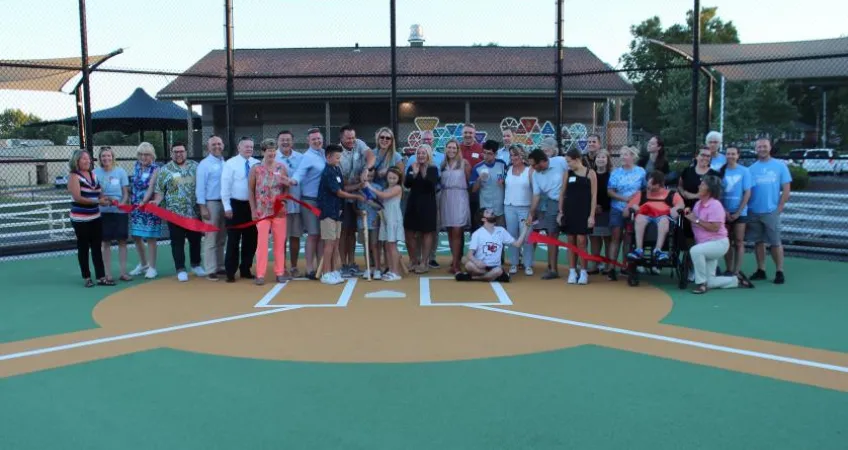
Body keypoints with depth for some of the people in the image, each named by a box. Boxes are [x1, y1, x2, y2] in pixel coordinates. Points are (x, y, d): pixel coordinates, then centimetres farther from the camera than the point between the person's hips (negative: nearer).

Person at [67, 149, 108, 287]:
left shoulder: (93, 174, 9)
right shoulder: (74, 176, -10)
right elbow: (78, 198, -20)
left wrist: (104, 199, -2)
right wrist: (97, 202, -22)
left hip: (95, 218, 6)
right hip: (80, 220, -6)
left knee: (97, 247, 7)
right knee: (83, 248, 5)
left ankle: (101, 277, 9)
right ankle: (87, 278, 14)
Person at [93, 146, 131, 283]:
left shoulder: (121, 171, 1)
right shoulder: (95, 172, 1)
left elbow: (126, 193, 3)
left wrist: (122, 204, -15)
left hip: (120, 211, 0)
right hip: (103, 212, 0)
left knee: (122, 241, 4)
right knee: (105, 242, 5)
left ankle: (123, 272, 11)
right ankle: (108, 273, 11)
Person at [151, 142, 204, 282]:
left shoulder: (195, 167, 6)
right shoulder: (165, 170, 1)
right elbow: (160, 191, 1)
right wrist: (156, 202, -17)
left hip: (194, 212, 2)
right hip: (175, 213, -2)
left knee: (195, 240, 12)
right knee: (177, 242, 3)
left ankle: (196, 264, 29)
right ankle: (181, 269, 12)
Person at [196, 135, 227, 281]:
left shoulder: (226, 163, 9)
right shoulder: (204, 164, -5)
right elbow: (200, 187, -8)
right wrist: (203, 207, -14)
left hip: (224, 203, 5)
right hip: (211, 203, -5)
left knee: (221, 238, 12)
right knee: (211, 238, -3)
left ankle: (220, 267, 21)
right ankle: (210, 270, 1)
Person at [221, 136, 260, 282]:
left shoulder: (257, 164, 3)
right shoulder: (230, 164, -5)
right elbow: (225, 186, -7)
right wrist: (227, 207, -11)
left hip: (252, 205, 4)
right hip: (236, 205, -4)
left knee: (251, 239, 10)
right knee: (233, 239, 0)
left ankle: (245, 269, 23)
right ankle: (230, 272, 8)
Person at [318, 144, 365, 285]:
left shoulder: (337, 170, 12)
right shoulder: (327, 172, -14)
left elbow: (342, 187, 16)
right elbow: (339, 193, -13)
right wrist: (357, 197, -7)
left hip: (337, 211, 8)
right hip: (328, 211, -8)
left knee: (336, 242, 10)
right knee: (329, 242, -6)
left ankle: (334, 271, 16)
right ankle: (326, 274, -1)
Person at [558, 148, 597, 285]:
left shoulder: (590, 173, -3)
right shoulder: (567, 174, 6)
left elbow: (594, 195, -4)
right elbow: (562, 193, 10)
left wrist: (592, 215, -8)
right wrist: (560, 212, 5)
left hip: (584, 212, -3)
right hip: (569, 211, 3)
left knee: (581, 241, -5)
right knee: (571, 242, 5)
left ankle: (583, 272, 5)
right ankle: (572, 272, 10)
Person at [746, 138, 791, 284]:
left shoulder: (780, 166, 0)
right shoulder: (751, 168, 7)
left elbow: (786, 189, -1)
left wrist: (779, 208, -7)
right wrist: (746, 208, -1)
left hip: (771, 211, -3)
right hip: (753, 212, 3)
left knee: (775, 242, -1)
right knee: (759, 242, 9)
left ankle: (779, 272, 6)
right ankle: (761, 270, 16)